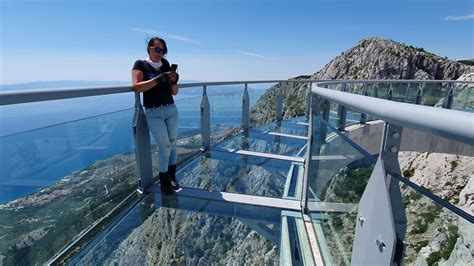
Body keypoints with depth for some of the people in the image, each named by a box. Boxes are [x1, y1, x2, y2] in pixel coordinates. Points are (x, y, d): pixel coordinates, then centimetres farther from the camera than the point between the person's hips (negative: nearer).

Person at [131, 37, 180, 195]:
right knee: (165, 147, -7)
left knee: (172, 144, 6)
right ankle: (164, 182, 10)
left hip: (171, 110, 4)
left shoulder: (166, 65, 10)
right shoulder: (140, 65, 0)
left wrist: (174, 82, -12)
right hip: (153, 113, -4)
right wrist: (158, 79, -23)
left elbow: (174, 92, 9)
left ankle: (172, 177, 21)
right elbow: (136, 87, -17)